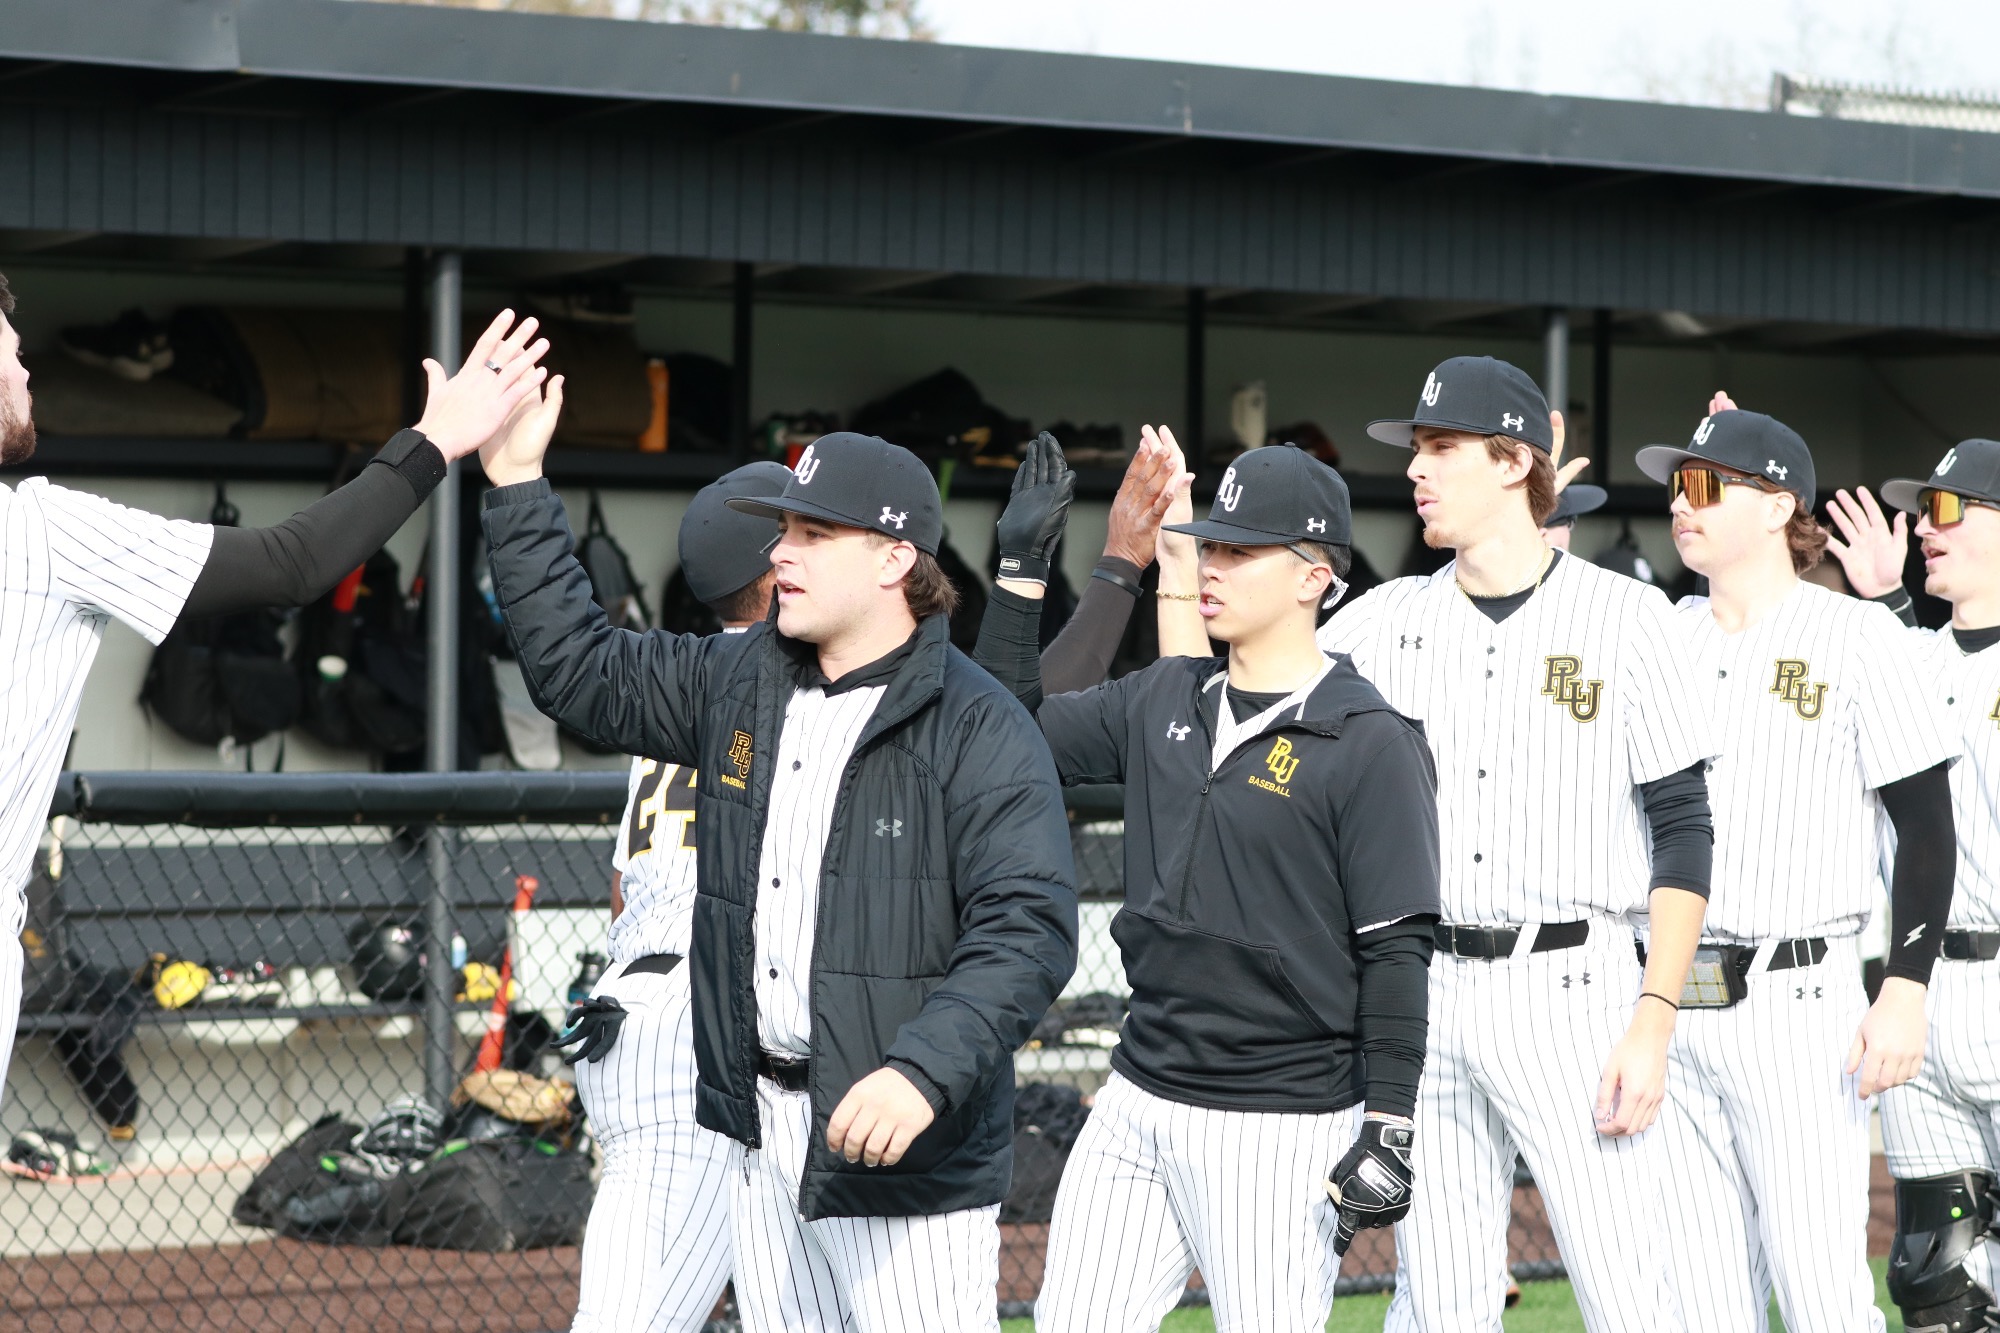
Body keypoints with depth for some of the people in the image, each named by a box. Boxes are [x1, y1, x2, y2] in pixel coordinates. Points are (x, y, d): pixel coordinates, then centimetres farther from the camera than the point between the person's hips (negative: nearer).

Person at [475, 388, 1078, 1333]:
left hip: (903, 1140, -7)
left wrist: (925, 1072, -33)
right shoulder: (737, 684, 9)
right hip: (760, 1128, 7)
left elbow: (1028, 929, -20)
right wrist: (518, 484, 12)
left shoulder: (981, 731, -13)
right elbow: (575, 669, 17)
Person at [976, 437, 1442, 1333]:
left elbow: (1397, 949, -12)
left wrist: (1388, 1133, -16)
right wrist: (1020, 570, 10)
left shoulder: (1371, 745, -10)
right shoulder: (1161, 702, 10)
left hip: (1282, 1127, -7)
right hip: (1137, 1105, 7)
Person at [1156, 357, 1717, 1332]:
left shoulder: (1625, 616, -1)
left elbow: (1682, 831, -3)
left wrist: (1652, 1024, -11)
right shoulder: (1387, 620, 10)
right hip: (1422, 996, 4)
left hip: (1571, 992, -4)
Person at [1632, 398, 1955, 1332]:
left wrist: (1905, 991, -13)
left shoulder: (1854, 636, -2)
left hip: (1797, 1001, -5)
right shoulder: (1664, 636, 13)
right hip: (1667, 1005, 5)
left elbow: (1925, 822, -3)